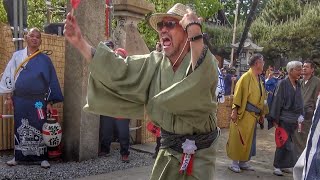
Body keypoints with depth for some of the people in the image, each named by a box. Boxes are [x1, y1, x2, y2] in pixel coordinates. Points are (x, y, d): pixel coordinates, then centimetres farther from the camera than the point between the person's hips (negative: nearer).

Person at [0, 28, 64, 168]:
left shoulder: (45, 59, 2)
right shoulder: (17, 56, 6)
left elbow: (51, 80, 0)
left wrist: (50, 102, -4)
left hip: (38, 101, -2)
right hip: (19, 99, 2)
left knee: (39, 127, 1)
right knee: (20, 127, 8)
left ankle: (43, 157, 10)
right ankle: (19, 156, 20)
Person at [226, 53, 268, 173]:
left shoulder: (259, 79, 13)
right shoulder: (246, 77, -11)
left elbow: (261, 98, 18)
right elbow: (238, 95, -14)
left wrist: (262, 113, 18)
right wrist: (234, 110, -19)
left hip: (253, 115, 8)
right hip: (243, 114, -8)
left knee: (248, 140, 13)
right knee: (239, 139, 0)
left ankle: (243, 162, 23)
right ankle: (234, 163, 9)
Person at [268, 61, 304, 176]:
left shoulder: (298, 85, 9)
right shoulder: (283, 83, -10)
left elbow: (300, 102, 12)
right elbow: (277, 101, -11)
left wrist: (300, 117, 6)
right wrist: (275, 119, -13)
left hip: (294, 119, 6)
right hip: (284, 118, -6)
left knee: (288, 142, 12)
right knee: (283, 142, -2)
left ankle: (284, 165, 23)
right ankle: (277, 166, 9)